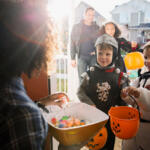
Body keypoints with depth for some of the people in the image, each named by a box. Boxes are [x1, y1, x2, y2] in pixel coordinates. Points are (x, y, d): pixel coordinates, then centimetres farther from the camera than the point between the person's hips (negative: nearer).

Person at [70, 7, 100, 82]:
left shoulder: (97, 28, 7)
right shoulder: (76, 27, 4)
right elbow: (72, 43, 4)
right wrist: (73, 58, 0)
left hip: (93, 56, 1)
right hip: (82, 56, -1)